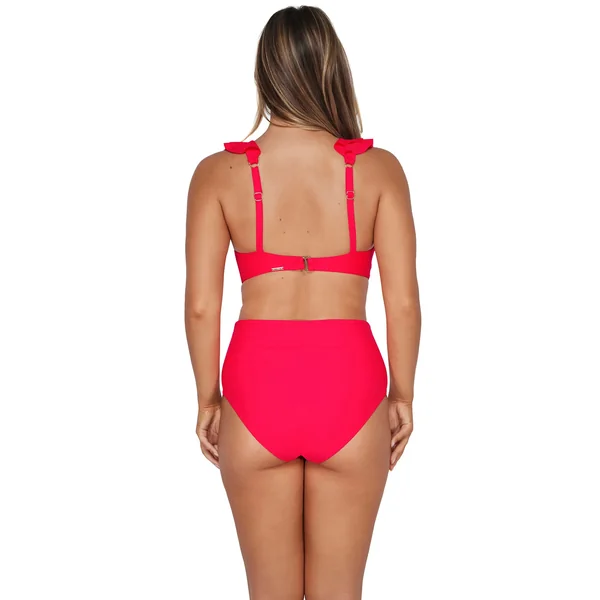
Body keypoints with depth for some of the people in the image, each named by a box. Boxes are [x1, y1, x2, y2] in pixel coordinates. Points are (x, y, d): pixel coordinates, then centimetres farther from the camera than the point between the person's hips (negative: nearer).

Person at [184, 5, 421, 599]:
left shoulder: (217, 173, -3)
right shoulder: (378, 169, -3)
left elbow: (201, 305, -4)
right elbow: (403, 301, -5)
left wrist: (208, 400, 9)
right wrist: (402, 395, 8)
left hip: (256, 388, 1)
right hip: (349, 388, 0)